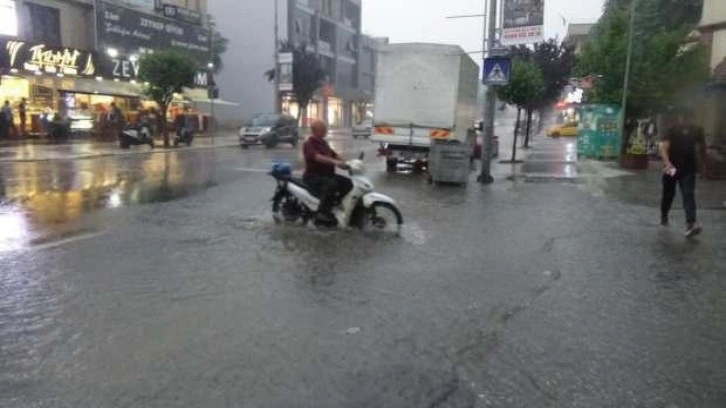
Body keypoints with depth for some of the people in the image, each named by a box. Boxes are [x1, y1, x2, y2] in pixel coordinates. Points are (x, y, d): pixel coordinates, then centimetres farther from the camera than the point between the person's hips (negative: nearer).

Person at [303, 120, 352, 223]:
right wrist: (334, 161, -41)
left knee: (347, 182, -8)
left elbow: (333, 154, 17)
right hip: (313, 176, -8)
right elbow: (317, 157, -28)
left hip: (327, 174, 8)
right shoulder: (309, 144, -10)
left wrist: (343, 163, -4)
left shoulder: (323, 143, 18)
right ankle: (323, 212, -33)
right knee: (331, 184, -35)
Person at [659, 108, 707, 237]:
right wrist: (667, 163, -33)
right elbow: (663, 148, -19)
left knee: (688, 194, -11)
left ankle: (691, 223, -22)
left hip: (688, 169, 2)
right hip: (671, 167, -1)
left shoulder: (697, 131, 2)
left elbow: (702, 147, 15)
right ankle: (664, 216, 34)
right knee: (669, 194, 11)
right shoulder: (672, 130, -9)